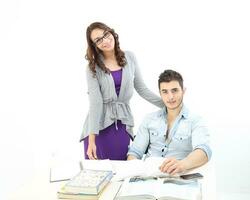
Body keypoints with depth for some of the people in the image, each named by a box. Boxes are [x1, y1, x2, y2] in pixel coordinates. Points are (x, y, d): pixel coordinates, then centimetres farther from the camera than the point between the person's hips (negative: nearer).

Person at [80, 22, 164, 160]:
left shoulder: (129, 58, 5)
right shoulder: (93, 67, -3)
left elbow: (141, 89, 11)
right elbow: (95, 102, -10)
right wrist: (91, 139, -17)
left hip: (122, 124, 2)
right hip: (99, 124, -1)